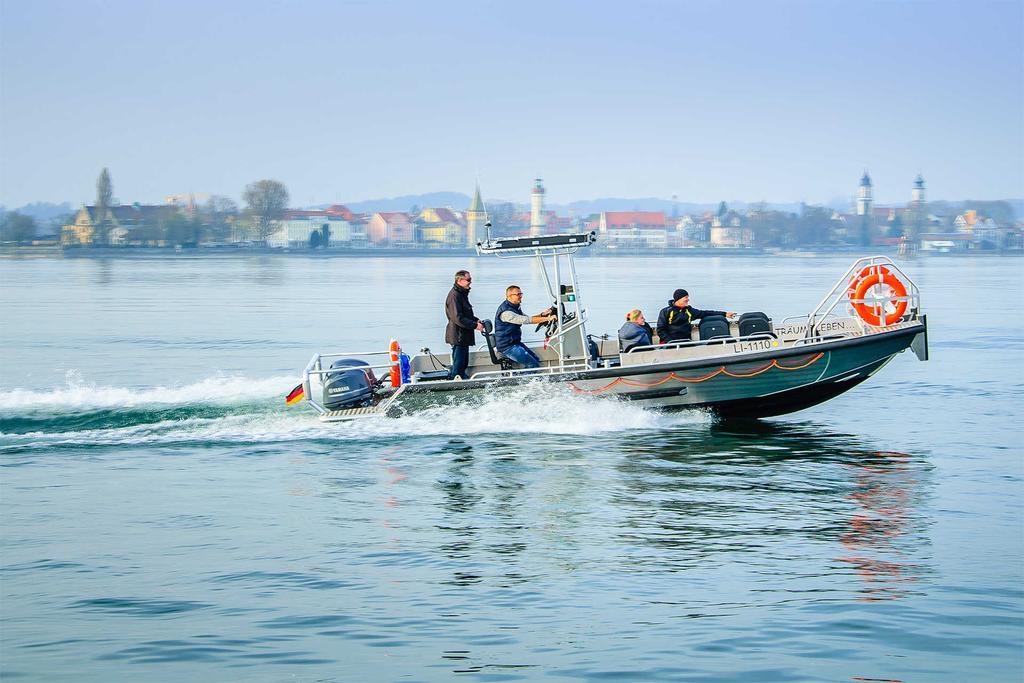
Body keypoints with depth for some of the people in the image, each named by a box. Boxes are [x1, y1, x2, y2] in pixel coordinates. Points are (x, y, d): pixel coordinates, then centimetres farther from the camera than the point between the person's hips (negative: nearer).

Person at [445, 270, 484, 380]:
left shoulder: (462, 293, 15)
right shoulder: (454, 295, -17)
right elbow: (458, 318, -23)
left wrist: (476, 320, 9)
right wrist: (475, 325, -21)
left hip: (464, 336, 10)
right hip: (458, 336, -10)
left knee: (463, 363, 17)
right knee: (458, 365, -6)